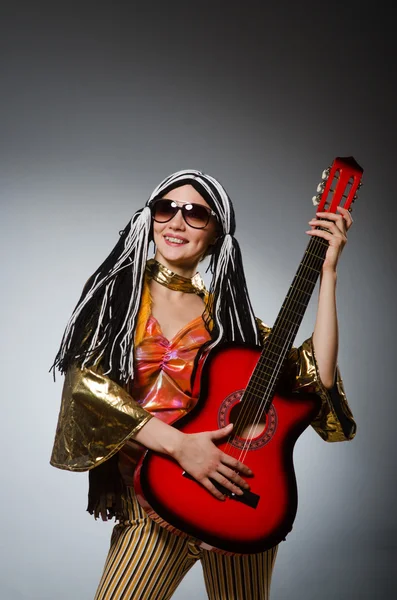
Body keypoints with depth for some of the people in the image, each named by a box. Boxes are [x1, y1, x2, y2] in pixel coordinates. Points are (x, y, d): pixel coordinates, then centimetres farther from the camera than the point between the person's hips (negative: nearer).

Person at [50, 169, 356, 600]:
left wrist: (327, 272, -5)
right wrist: (179, 444, -20)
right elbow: (86, 383, -10)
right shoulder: (117, 292, 4)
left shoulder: (226, 313, 7)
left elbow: (315, 375, -4)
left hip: (235, 490, 2)